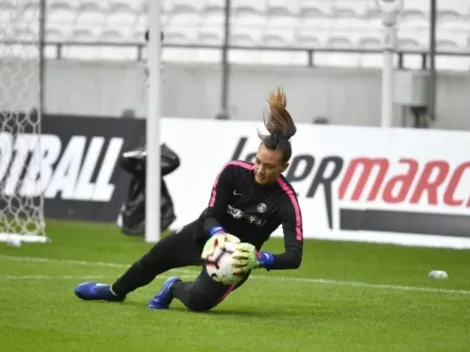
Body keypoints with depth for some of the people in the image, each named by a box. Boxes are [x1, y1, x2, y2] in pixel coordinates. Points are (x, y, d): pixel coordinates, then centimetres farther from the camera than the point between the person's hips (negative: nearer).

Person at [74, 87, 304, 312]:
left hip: (236, 257, -3)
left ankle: (174, 289, 12)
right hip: (205, 234, 3)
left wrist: (260, 259, -50)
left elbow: (294, 256, -33)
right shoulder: (233, 171, -22)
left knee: (199, 301, -27)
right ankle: (115, 292, 55)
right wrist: (219, 234, -42)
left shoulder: (285, 201, -30)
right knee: (152, 260, 21)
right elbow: (211, 214, -19)